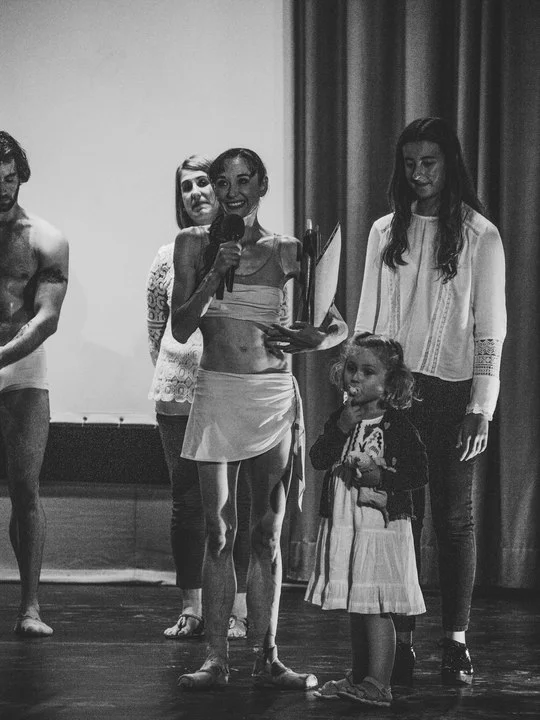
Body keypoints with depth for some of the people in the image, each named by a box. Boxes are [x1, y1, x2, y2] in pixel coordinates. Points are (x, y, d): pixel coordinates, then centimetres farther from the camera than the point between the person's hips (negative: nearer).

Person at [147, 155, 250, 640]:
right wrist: (171, 374, 10)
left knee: (237, 501, -2)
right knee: (186, 500, 5)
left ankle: (237, 608, 4)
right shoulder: (169, 256, 10)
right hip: (178, 395, 2)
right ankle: (191, 607, 11)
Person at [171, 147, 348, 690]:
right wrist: (215, 274, -12)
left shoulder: (284, 252, 6)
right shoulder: (194, 243, 5)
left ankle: (265, 659, 8)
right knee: (219, 533, 0)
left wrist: (309, 340, -11)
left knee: (267, 534, 3)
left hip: (273, 396, 1)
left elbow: (339, 328, 10)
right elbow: (181, 329, -1)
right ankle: (215, 659, 3)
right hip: (216, 394, -1)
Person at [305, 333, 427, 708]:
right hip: (343, 524, 6)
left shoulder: (398, 425, -5)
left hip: (382, 525, -6)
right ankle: (359, 676, 24)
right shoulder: (339, 419, 10)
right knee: (356, 608, 14)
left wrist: (381, 477, -19)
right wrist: (342, 428, -12)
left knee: (376, 608, -8)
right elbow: (318, 459, 0)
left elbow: (420, 472, -8)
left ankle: (378, 684, -8)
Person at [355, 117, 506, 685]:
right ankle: (399, 639, 6)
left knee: (453, 519, 1)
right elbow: (366, 319, 13)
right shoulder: (385, 232, 10)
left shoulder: (480, 237, 0)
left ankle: (455, 643, 6)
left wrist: (481, 409, -8)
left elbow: (490, 330, -2)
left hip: (450, 392, -3)